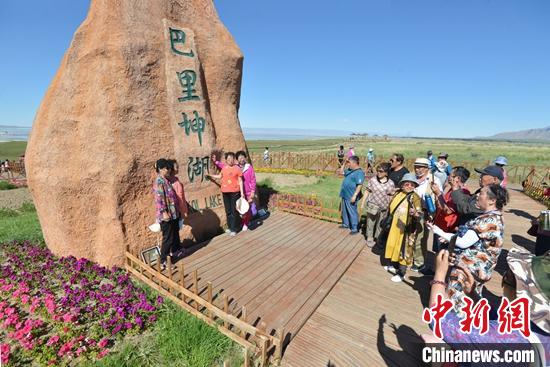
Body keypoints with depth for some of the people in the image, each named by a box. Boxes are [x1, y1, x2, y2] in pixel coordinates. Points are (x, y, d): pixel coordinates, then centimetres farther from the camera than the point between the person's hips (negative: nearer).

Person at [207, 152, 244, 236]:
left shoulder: (237, 168, -6)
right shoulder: (224, 168, 6)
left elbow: (240, 181, -4)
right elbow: (220, 176, 25)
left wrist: (242, 192, -8)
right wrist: (210, 175, 22)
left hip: (235, 192, -4)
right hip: (225, 192, 5)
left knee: (234, 210, 1)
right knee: (228, 210, 13)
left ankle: (234, 229, 11)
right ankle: (230, 227, 27)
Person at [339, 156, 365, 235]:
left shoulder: (359, 172, -19)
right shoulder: (350, 170, 9)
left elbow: (360, 185, -25)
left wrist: (354, 195, -28)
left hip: (351, 196, -10)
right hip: (345, 195, 10)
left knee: (352, 212, -1)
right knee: (344, 211, 20)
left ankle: (355, 229, 10)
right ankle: (346, 224, 37)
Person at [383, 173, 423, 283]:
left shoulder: (414, 197, -13)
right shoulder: (398, 194, 5)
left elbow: (420, 213, -21)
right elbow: (392, 207, 18)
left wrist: (414, 213, -42)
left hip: (407, 228, -6)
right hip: (395, 226, 7)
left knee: (404, 249, 1)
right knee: (394, 246, 18)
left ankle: (401, 274, 13)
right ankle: (394, 266, 38)